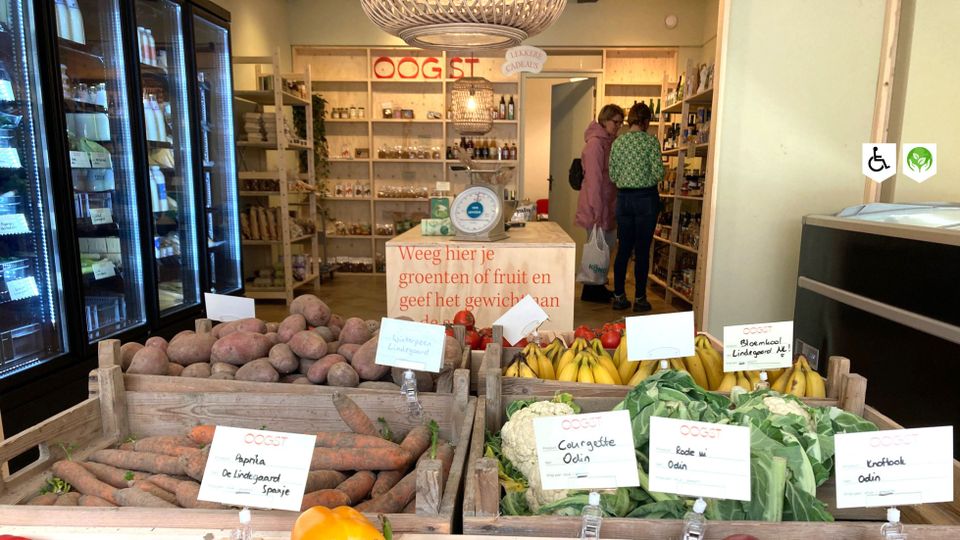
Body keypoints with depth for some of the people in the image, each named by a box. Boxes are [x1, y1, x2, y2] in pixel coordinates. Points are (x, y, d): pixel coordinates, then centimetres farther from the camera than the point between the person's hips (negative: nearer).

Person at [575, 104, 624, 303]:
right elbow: (593, 178, -19)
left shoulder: (609, 142, 13)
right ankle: (590, 291, 12)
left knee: (605, 246, 15)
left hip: (608, 203, 9)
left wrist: (614, 206, 15)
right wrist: (597, 211, -21)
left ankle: (598, 286, 27)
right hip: (597, 205, -9)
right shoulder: (595, 143, -15)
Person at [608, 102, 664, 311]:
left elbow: (612, 175, 4)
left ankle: (619, 296, 14)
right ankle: (639, 298, 9)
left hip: (623, 198, 4)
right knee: (642, 250, 3)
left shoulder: (617, 142, 4)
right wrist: (648, 178, 10)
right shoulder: (651, 141, -7)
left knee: (624, 248, 10)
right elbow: (658, 173, -11)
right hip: (646, 198, -4)